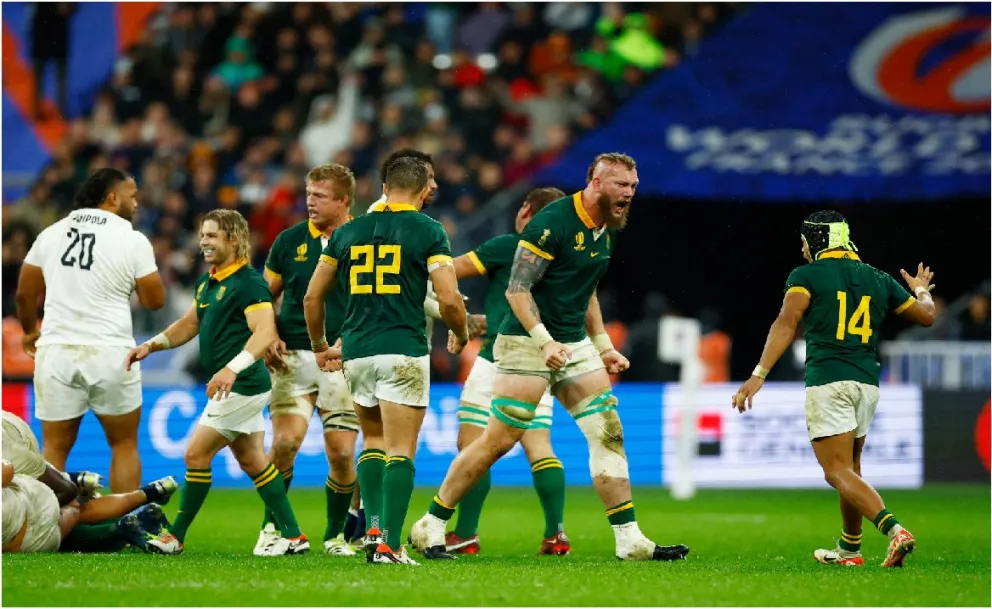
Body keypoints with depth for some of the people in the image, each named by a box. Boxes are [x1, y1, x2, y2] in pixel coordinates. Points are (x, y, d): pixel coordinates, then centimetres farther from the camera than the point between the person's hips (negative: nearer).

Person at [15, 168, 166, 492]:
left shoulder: (52, 233, 7)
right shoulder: (132, 240, -5)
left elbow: (25, 294, 15)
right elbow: (154, 300, 1)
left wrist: (30, 330, 33)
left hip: (56, 351, 3)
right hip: (110, 353, -3)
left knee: (54, 448, 7)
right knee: (124, 445, 11)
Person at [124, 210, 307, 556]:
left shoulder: (249, 283, -16)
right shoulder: (206, 283, 13)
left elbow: (266, 332, -27)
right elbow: (190, 324, 24)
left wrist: (233, 368, -39)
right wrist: (150, 346, 9)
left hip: (242, 385, -10)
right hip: (236, 388, 10)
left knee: (196, 455, -7)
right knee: (252, 462, 12)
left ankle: (176, 538, 2)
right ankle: (293, 536, 16)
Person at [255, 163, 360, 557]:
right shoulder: (290, 240, 8)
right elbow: (265, 295, 16)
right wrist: (269, 339, 1)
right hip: (294, 357, 1)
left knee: (342, 454, -3)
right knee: (285, 441, -15)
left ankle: (335, 535, 15)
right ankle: (272, 527, 0)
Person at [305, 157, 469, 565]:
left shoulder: (347, 232, 11)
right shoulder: (428, 231, -2)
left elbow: (312, 297, 14)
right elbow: (449, 299, -10)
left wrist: (319, 345, 29)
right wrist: (461, 336, 10)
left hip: (356, 351, 4)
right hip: (403, 351, -4)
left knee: (373, 441, 20)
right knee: (401, 450, -2)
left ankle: (373, 528, 7)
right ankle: (389, 544, -10)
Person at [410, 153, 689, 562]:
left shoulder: (607, 230, 10)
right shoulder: (552, 223, -18)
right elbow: (517, 288, -20)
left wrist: (604, 346, 19)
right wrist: (546, 341, -27)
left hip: (575, 344, 8)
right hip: (527, 343, -8)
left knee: (608, 433, -2)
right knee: (498, 442, -6)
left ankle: (629, 540, 0)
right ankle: (429, 527, 7)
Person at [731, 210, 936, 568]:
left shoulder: (806, 276, 2)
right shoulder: (878, 280, 17)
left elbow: (786, 323, -13)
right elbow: (926, 316, 24)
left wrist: (759, 375, -21)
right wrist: (922, 290, 48)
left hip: (828, 382, -6)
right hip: (867, 382, 6)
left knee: (838, 471, -9)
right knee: (850, 466, 22)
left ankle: (894, 530, -28)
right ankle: (849, 549, 31)